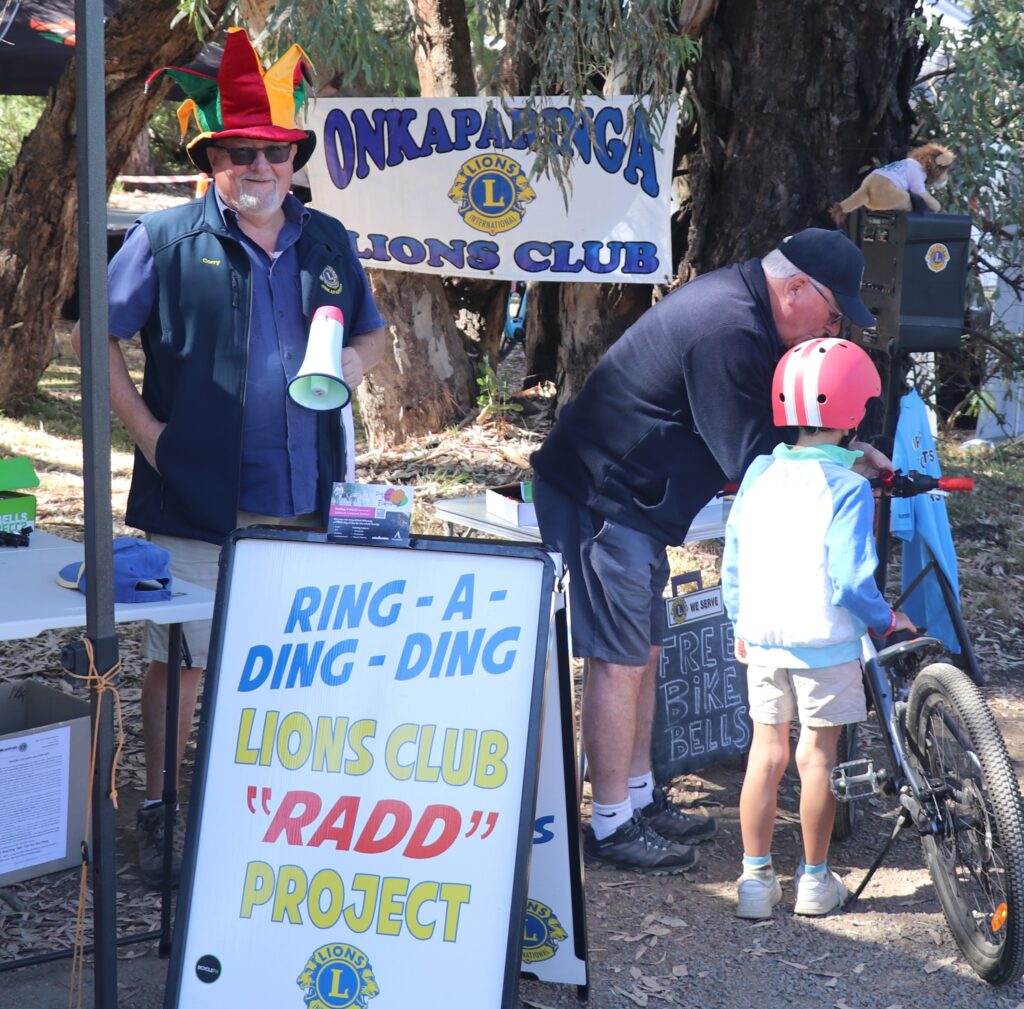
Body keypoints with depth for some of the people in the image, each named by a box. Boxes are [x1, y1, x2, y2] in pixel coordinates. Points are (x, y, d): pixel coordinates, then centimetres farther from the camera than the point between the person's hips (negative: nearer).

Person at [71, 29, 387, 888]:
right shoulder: (168, 238, -1)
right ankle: (160, 810, 15)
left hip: (306, 497, 4)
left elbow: (374, 335, 22)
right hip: (198, 495, -4)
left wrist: (355, 362, -1)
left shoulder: (328, 243, 12)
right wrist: (144, 427, -7)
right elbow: (97, 335, 1)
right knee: (180, 655, 2)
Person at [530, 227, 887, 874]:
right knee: (620, 661, -6)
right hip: (601, 499, -11)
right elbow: (752, 459, -23)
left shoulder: (738, 304, 9)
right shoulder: (730, 329, -25)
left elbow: (766, 424, 19)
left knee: (644, 652, 15)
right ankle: (612, 826, 3)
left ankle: (640, 798, 26)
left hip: (628, 499, 11)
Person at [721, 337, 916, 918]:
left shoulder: (758, 475, 3)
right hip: (825, 641, -4)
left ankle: (757, 877, 16)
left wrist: (742, 624, 21)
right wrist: (887, 621, -1)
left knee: (767, 751, 11)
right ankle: (815, 880, 17)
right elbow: (850, 581, -18)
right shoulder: (848, 487, -13)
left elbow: (734, 564, 8)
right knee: (818, 754, 7)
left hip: (762, 638, 4)